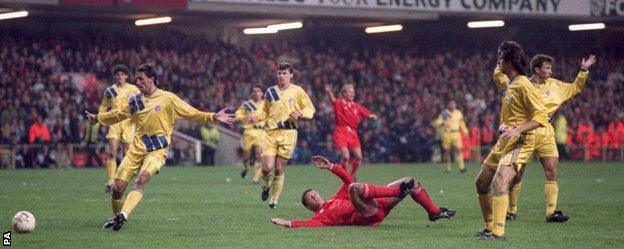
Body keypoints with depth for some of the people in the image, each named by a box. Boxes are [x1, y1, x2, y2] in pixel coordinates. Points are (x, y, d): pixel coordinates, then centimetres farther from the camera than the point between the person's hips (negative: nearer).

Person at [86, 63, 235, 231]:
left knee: (141, 180, -29)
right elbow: (118, 115, 29)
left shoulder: (167, 98, 0)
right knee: (117, 188, -2)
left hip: (157, 151, -4)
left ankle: (123, 215, -35)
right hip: (136, 149, 4)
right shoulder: (135, 101, 11)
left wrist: (213, 117, -8)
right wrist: (98, 118, 31)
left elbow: (191, 113, 1)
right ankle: (116, 217, 22)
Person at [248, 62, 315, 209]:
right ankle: (267, 185, 21)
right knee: (267, 167, -12)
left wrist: (300, 113, -12)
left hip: (288, 133, -2)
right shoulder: (270, 91, 12)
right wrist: (255, 117, 3)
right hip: (271, 132, 2)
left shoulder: (297, 91, 4)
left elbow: (311, 109, 7)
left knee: (279, 169, 0)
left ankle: (274, 200, 14)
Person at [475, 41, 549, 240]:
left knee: (499, 182, -25)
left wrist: (517, 130, -28)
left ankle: (498, 233, -27)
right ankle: (489, 228, 23)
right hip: (504, 141, 10)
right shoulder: (509, 84, 14)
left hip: (519, 143, -10)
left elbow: (541, 117, -19)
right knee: (481, 183, 13)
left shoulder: (523, 85, -15)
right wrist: (504, 126, 11)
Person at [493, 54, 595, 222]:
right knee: (517, 174, 2)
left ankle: (551, 212, -6)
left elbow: (574, 88, 25)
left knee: (552, 172, -8)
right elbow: (500, 78, -5)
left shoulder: (554, 85, 13)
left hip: (545, 133, 3)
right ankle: (511, 211, 16)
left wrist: (583, 71, 16)